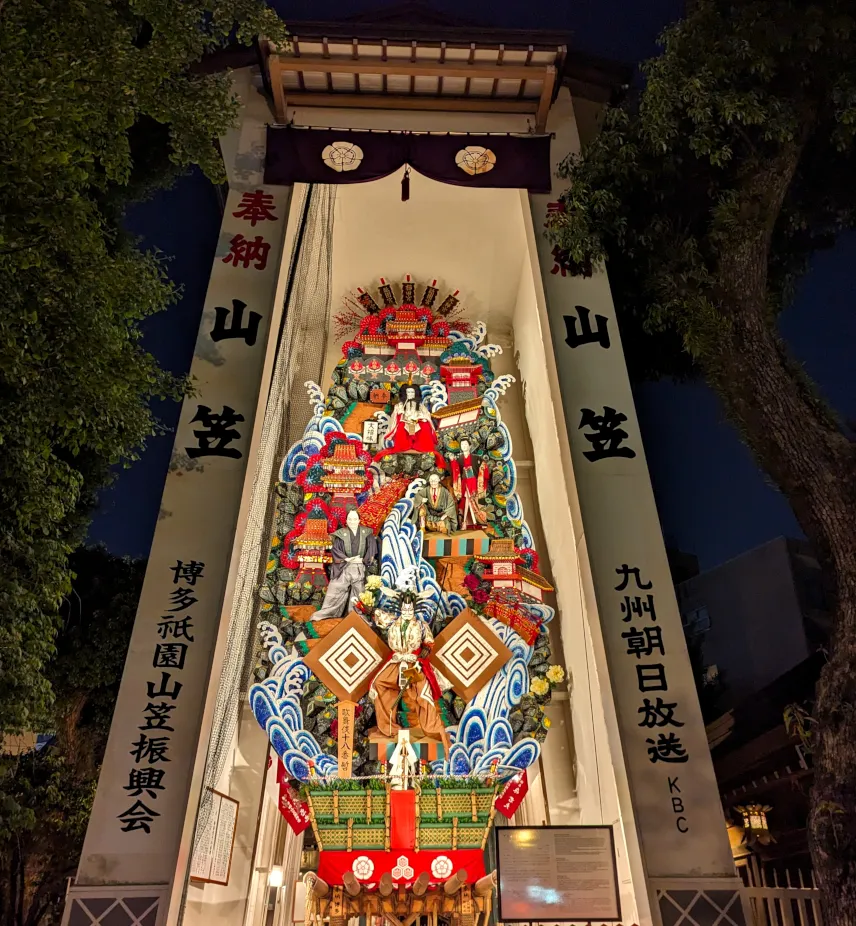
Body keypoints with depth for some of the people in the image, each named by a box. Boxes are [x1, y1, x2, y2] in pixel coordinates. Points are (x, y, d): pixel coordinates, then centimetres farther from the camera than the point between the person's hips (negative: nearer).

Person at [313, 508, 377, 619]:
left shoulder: (366, 533, 4)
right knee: (335, 591, -2)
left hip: (360, 568, 1)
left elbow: (372, 547, 1)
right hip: (343, 568, -1)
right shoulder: (341, 534, 0)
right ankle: (324, 614, 4)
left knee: (358, 594, 5)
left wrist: (364, 559, -9)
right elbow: (335, 549, -5)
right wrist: (346, 559, -15)